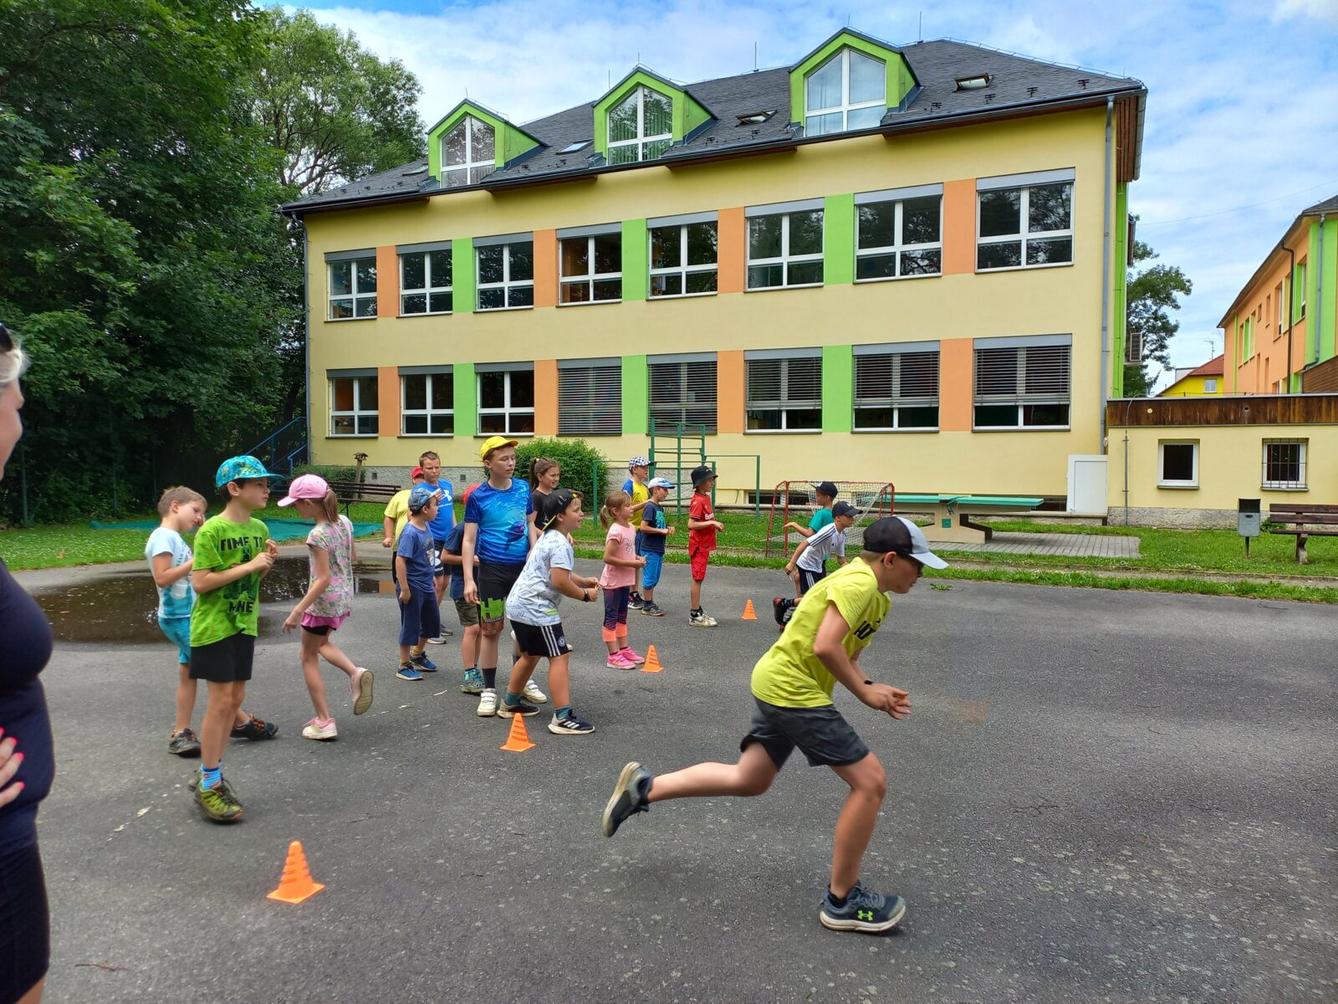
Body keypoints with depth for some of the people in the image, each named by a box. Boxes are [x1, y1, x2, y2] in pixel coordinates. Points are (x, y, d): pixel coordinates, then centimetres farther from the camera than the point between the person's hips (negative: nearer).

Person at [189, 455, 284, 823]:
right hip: (214, 626, -7)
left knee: (235, 699, 11)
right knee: (220, 701, -5)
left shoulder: (259, 529, 6)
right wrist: (248, 565, -21)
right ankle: (208, 785, 7)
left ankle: (209, 771, 26)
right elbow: (200, 583, -20)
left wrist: (267, 563, -5)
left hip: (243, 624, 7)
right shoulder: (212, 531, -16)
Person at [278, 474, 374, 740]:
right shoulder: (344, 522, -1)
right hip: (344, 598, 8)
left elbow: (323, 580, -25)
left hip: (324, 601, -8)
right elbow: (353, 557, 13)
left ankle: (323, 722, 11)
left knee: (308, 657, 10)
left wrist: (297, 611, -23)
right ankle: (356, 673, 6)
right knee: (321, 642, 30)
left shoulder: (317, 534, -23)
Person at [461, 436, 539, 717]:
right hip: (492, 570, -4)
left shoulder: (523, 488, 3)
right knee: (490, 630, 2)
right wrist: (469, 579, -15)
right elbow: (469, 540, -8)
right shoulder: (478, 497, -8)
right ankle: (489, 690, 14)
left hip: (522, 568, 4)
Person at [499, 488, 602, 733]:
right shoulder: (560, 543, -17)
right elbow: (559, 582, -24)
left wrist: (584, 581, 13)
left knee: (530, 654, 24)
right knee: (559, 657, -7)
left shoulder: (548, 537, 15)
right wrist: (585, 595, -9)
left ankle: (510, 703, 37)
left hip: (518, 604, 11)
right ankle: (563, 717, -8)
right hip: (536, 609, -11)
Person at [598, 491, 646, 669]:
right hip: (613, 582, -8)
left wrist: (637, 558, -1)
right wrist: (632, 563, -22)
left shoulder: (631, 528, 4)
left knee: (622, 616, 18)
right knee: (611, 618, 1)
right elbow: (608, 558, -25)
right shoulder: (616, 531, -22)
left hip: (625, 581, 8)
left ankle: (624, 649, 29)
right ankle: (614, 656, 6)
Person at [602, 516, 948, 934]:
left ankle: (645, 786, 22)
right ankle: (842, 900, 10)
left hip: (777, 685, 10)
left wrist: (873, 688, 3)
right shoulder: (859, 583, -18)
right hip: (793, 691, -10)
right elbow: (825, 648, -27)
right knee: (870, 781, -4)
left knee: (749, 780, 20)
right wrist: (863, 691, -15)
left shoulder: (879, 599, 14)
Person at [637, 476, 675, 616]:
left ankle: (649, 601, 25)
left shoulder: (660, 507, 12)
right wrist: (661, 531, -19)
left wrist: (667, 529, 4)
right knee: (650, 578, -1)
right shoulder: (650, 507, -15)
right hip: (650, 549, -9)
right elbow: (643, 527, -22)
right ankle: (647, 606, 7)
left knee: (654, 578, 15)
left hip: (658, 548, 9)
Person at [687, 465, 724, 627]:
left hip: (704, 544, 9)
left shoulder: (706, 498, 10)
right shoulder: (698, 501, -19)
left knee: (698, 578, 15)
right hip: (699, 545, -9)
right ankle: (695, 616, 3)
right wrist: (712, 522, -25)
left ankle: (697, 611, 24)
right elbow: (691, 524, -26)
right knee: (697, 579, -3)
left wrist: (715, 524, 3)